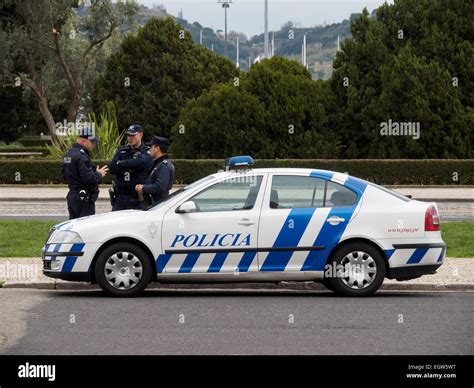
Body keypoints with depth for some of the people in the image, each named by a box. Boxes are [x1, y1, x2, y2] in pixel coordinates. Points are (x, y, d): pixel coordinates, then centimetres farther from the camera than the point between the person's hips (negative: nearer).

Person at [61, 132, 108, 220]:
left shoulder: (69, 154, 13)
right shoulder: (81, 156, -19)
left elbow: (64, 174, 22)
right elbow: (89, 178, -25)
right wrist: (99, 174, -6)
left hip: (72, 195, 10)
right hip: (84, 199, -10)